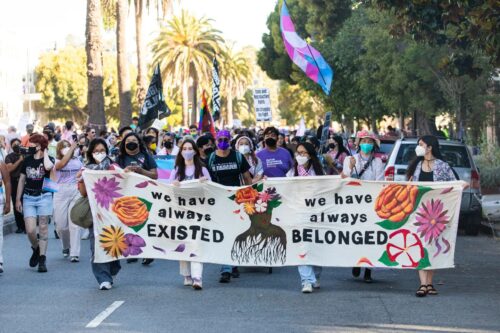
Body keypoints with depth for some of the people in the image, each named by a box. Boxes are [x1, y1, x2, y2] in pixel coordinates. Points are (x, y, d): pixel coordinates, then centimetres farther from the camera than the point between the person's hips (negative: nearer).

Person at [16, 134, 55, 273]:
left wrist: (45, 153, -11)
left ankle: (42, 259, 6)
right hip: (28, 198, 3)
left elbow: (48, 167, -29)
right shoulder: (27, 161, 7)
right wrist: (18, 199, 11)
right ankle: (36, 249, 23)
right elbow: (22, 180, 13)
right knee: (30, 230, -6)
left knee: (43, 228, -1)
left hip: (44, 197, -3)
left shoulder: (48, 159, -2)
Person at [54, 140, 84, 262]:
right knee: (61, 225, 2)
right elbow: (62, 163, -17)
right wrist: (72, 148, -8)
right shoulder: (56, 161, 5)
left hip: (76, 192, 0)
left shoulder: (77, 161, 12)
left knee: (75, 223, -7)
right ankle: (66, 246, 30)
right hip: (61, 192, 0)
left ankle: (75, 253, -7)